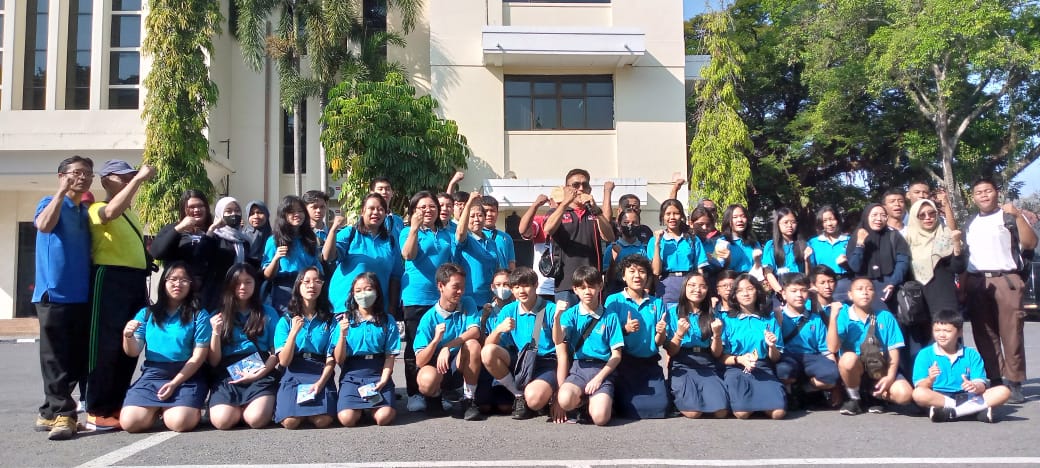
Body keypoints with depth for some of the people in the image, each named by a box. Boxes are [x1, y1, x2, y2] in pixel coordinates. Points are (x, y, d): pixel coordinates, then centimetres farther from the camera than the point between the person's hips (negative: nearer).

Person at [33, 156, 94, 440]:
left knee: (78, 358, 7)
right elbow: (44, 225, -20)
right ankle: (61, 414, -3)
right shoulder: (50, 203, 3)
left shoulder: (88, 213, 18)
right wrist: (61, 192, -17)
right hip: (54, 294, -6)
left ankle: (51, 413, 18)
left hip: (83, 296, 6)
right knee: (56, 358, -6)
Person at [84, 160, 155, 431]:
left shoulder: (131, 214, 22)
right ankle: (97, 412, -2)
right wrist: (139, 179, -26)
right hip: (110, 279, -8)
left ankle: (116, 405, 19)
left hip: (136, 281, 8)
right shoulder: (98, 209, -3)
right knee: (106, 345, -7)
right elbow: (112, 211, -29)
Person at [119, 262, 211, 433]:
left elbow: (199, 356, -3)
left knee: (179, 422, -27)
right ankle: (157, 409, 15)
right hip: (152, 374, 3)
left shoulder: (199, 315, 2)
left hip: (187, 376, -2)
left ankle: (166, 409, 10)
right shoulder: (146, 313, 11)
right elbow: (133, 352, 8)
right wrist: (128, 336, -15)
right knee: (129, 422, -19)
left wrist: (175, 383, -13)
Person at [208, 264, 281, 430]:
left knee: (257, 419, -29)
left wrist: (259, 373, -10)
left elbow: (276, 352, 7)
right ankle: (240, 407, 7)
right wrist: (216, 332, -7)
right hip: (226, 374, 1)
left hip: (260, 373, 0)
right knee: (222, 421, -28)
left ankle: (245, 408, 7)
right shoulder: (218, 315, 12)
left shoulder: (268, 313, 12)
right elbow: (213, 362, 8)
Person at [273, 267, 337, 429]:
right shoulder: (285, 321, 7)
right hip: (293, 374, 0)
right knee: (290, 422, -26)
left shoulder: (329, 321, 8)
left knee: (323, 421, -26)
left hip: (321, 374, 0)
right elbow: (284, 361, -1)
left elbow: (331, 359, 1)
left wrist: (320, 382, -17)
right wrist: (294, 332, -14)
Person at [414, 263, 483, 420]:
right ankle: (434, 396, 4)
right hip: (435, 366, -2)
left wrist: (447, 347, -33)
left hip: (460, 367, 2)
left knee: (473, 344, -28)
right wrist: (435, 340, -35)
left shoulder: (467, 305, -5)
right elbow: (419, 361, -18)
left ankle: (468, 400, -15)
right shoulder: (429, 318, -13)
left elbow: (475, 332, -23)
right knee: (427, 380, -36)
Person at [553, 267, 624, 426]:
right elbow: (558, 341, -13)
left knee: (600, 418, -26)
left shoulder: (610, 317, 4)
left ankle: (592, 402, 11)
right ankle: (586, 401, 4)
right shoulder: (571, 314, 5)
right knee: (564, 401, -31)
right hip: (578, 368, 1)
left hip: (603, 370, -1)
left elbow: (616, 355, 3)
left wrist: (599, 377, -10)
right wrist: (557, 317, -31)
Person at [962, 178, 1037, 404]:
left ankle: (1014, 383, -3)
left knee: (1011, 333, -7)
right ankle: (995, 380, 10)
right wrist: (962, 287, 13)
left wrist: (1018, 216, -15)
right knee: (984, 334, 3)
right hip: (976, 283, 4)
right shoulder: (970, 224, 19)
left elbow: (1030, 243, -7)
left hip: (1005, 280, -4)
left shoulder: (1009, 216, 5)